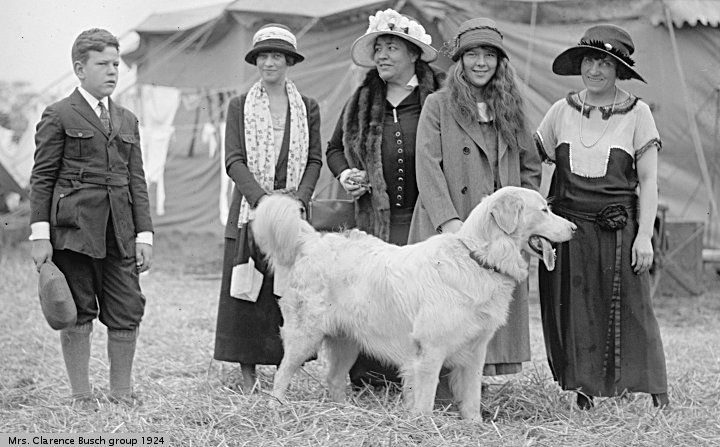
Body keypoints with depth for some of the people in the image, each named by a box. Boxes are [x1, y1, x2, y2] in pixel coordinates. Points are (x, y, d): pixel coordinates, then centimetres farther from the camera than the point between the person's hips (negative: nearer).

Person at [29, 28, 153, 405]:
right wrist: (40, 235, -9)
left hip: (119, 233, 5)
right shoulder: (59, 116, 1)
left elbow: (137, 180, 16)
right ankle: (81, 396, 11)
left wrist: (144, 234, 8)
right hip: (74, 229, -5)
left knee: (128, 312, 2)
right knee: (78, 314, 2)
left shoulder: (127, 120, 17)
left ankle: (121, 393, 14)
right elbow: (41, 179, -2)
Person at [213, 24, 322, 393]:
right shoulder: (239, 107, 6)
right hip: (250, 212, -1)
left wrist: (299, 197, -9)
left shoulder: (308, 108, 10)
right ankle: (247, 375, 3)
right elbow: (234, 161, -2)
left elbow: (315, 160, 8)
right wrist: (263, 199, -15)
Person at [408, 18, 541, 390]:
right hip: (449, 232, -4)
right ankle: (438, 396, -3)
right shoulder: (438, 105, 4)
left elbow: (530, 168, 19)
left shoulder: (511, 109, 16)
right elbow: (427, 167, -6)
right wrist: (448, 219, -17)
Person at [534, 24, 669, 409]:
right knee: (573, 314, 3)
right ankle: (582, 391, 11)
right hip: (567, 227, 3)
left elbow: (648, 181, 0)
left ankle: (655, 393, 3)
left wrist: (644, 235, -7)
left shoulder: (636, 113, -1)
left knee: (629, 310, -4)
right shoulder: (562, 111, 6)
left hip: (617, 229, -2)